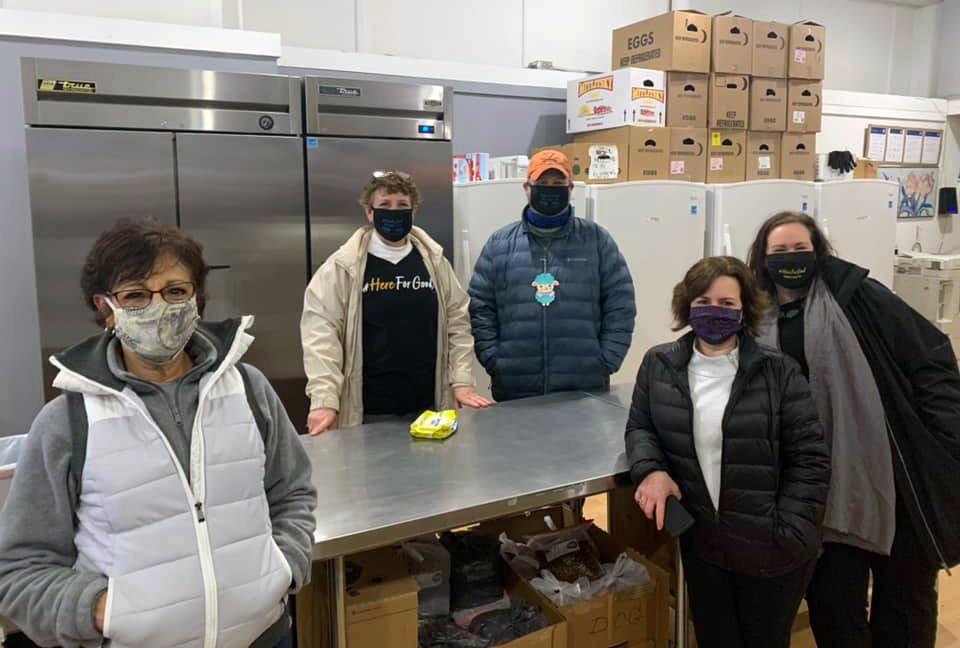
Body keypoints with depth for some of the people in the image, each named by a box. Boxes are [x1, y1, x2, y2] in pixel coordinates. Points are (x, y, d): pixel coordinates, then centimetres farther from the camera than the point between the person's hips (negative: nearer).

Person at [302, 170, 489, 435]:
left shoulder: (434, 261, 5)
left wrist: (462, 382, -1)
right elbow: (320, 331, -9)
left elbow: (457, 323, 7)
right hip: (368, 413, -3)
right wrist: (324, 400, -18)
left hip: (429, 408, 3)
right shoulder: (342, 266, -5)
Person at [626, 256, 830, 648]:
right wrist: (651, 469, -14)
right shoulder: (659, 365, -2)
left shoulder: (778, 372, -10)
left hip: (770, 553, -2)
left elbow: (810, 459, -9)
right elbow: (640, 427, 7)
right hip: (701, 544, 2)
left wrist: (787, 535, -14)